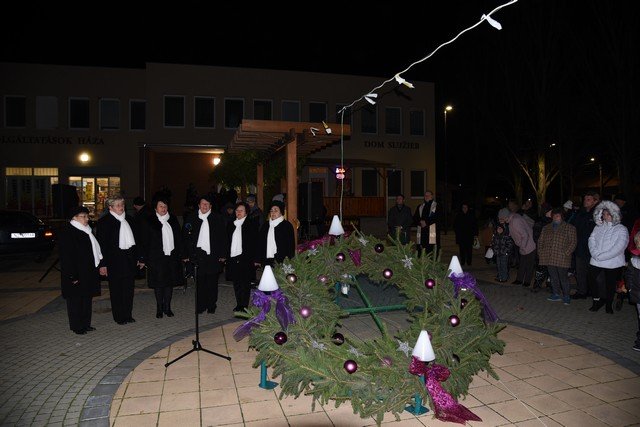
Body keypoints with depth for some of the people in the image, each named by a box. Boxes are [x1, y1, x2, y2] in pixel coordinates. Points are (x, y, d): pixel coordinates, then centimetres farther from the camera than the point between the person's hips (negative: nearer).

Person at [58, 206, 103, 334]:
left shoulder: (87, 231, 13)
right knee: (75, 300, 2)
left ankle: (86, 324, 23)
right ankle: (76, 326, 12)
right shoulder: (67, 232, -14)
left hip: (88, 273, 9)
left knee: (87, 297, 14)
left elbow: (94, 249, 21)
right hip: (76, 274, -8)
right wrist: (72, 276, -21)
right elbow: (66, 256, -18)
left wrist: (99, 265, 13)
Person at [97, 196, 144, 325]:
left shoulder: (129, 219, 12)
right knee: (116, 290, 3)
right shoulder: (104, 221, -6)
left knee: (129, 288, 11)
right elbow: (102, 244, -9)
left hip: (130, 259, 6)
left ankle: (128, 314, 23)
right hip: (114, 260, -5)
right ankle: (119, 317, 14)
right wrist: (103, 264, -14)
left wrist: (138, 258, 14)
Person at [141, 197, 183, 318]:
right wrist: (146, 259, -7)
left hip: (172, 257, 3)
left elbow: (179, 238, 11)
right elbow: (145, 242, -3)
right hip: (157, 258, -3)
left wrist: (180, 254, 4)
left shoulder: (173, 220, 8)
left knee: (170, 282, 8)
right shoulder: (149, 221, -2)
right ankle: (159, 308, 17)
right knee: (158, 284, 4)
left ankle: (167, 307, 20)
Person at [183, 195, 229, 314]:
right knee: (200, 282, 3)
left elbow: (223, 237, 4)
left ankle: (211, 306, 19)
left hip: (213, 256, 0)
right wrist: (186, 255, 0)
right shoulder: (192, 219, 6)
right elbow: (186, 237, 6)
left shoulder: (217, 219, 4)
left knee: (212, 282, 6)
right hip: (198, 255, 0)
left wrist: (223, 255, 0)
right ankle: (200, 306, 15)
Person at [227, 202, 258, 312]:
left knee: (245, 283, 0)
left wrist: (253, 258, -13)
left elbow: (254, 242, -6)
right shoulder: (231, 225, 14)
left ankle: (244, 306, 7)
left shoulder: (252, 224, -2)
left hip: (245, 259, -5)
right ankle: (239, 305, 22)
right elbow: (227, 241, 16)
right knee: (236, 284, 11)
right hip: (233, 258, 5)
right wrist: (226, 256, 8)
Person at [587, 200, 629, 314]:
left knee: (610, 284, 6)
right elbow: (591, 241, 3)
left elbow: (618, 248, -13)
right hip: (595, 262, 3)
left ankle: (609, 304, 28)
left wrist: (601, 256, -17)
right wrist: (595, 254, -15)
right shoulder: (598, 228, 10)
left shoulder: (621, 230, -4)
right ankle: (597, 301, 19)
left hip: (613, 263, -3)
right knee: (591, 280, -1)